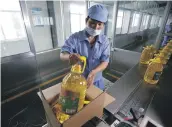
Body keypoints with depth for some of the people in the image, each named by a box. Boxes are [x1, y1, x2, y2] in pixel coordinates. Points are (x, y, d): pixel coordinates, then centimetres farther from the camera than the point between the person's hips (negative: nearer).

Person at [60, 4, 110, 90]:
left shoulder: (104, 41, -10)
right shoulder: (75, 37, -15)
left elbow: (105, 61, -13)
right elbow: (62, 55, -18)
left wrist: (94, 72, -32)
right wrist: (70, 56, -43)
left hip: (96, 80, 2)